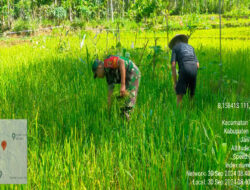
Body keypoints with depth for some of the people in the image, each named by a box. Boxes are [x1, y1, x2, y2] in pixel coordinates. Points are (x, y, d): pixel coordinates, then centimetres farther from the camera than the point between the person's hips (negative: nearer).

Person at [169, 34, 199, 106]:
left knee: (179, 96, -4)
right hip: (194, 70, 5)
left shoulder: (175, 48, 14)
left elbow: (173, 66, 1)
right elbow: (197, 65, 24)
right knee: (191, 96, 15)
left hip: (184, 69, -5)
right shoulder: (190, 47, 30)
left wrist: (175, 82, 3)